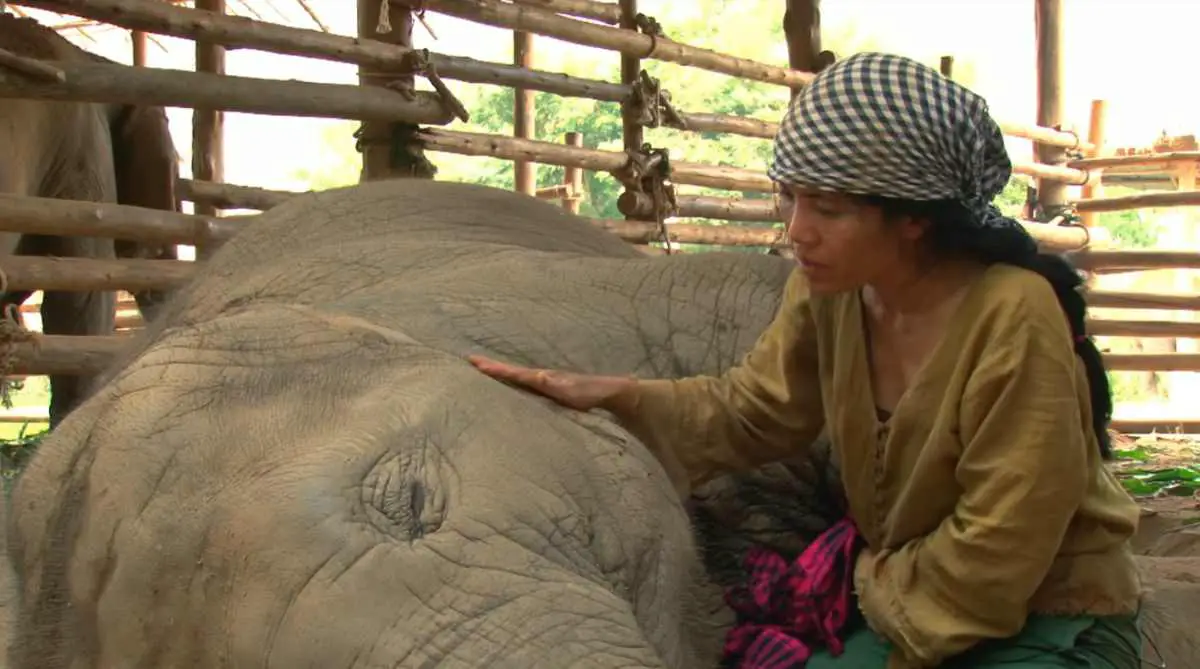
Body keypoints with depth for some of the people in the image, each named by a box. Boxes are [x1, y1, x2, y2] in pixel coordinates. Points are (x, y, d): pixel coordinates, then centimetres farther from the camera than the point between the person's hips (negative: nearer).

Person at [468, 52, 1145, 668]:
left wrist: (877, 579, -6)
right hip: (901, 602, 6)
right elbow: (758, 407, 8)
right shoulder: (830, 288, -8)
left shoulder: (1013, 317, -28)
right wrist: (618, 395, -5)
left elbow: (994, 557, -22)